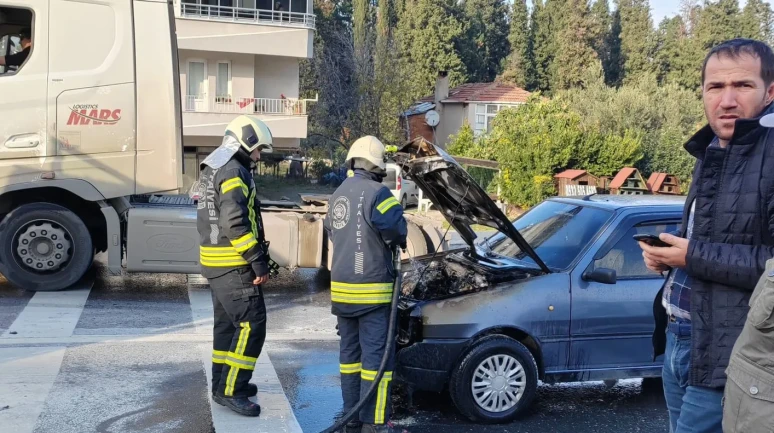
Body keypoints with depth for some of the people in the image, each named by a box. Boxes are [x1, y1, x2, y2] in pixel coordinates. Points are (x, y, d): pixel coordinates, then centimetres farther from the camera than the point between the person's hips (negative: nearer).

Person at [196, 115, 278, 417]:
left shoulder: (214, 169, 18)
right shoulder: (233, 172, -16)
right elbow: (235, 224, -25)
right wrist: (259, 262, -22)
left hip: (217, 263, 11)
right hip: (234, 266, -11)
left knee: (227, 323, 17)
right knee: (251, 324, -10)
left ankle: (224, 383, 26)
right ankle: (230, 391, -7)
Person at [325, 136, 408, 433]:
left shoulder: (337, 195, 13)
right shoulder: (376, 193, -14)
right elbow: (397, 230, -21)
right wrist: (398, 241, 1)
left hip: (341, 287, 8)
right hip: (371, 289, -8)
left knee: (350, 351, 13)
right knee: (377, 353, -2)